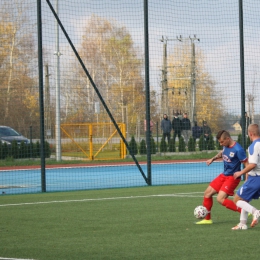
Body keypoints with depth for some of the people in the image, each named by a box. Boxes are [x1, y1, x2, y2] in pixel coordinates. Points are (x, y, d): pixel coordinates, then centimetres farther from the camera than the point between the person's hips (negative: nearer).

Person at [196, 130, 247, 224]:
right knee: (207, 193, 10)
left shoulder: (238, 150, -24)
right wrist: (213, 159, 13)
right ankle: (207, 219, 25)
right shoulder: (225, 146, 0)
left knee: (220, 199, -20)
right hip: (224, 175, 9)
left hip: (232, 177, -9)